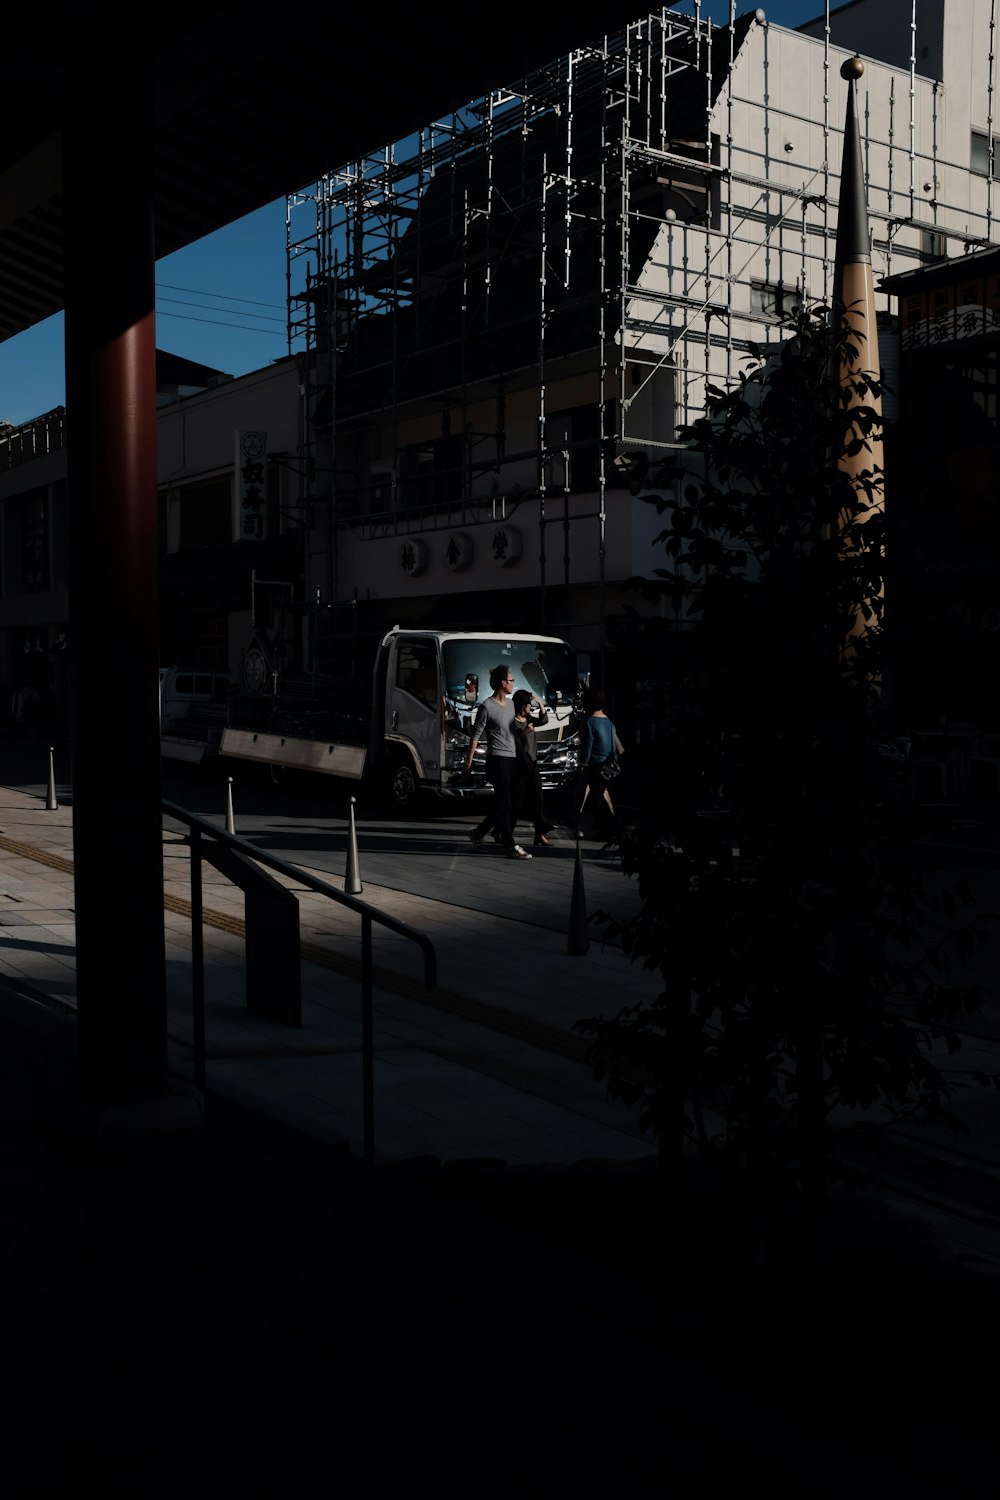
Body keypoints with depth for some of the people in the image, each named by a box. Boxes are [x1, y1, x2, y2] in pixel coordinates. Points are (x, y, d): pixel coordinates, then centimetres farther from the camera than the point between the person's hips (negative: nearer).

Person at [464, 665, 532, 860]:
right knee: (504, 803, -8)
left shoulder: (510, 703, 14)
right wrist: (469, 761, -12)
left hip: (512, 759, 8)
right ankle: (510, 846, -7)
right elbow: (476, 735, -10)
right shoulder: (486, 707, -9)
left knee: (510, 802, 10)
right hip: (497, 760, -8)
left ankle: (479, 832, 24)